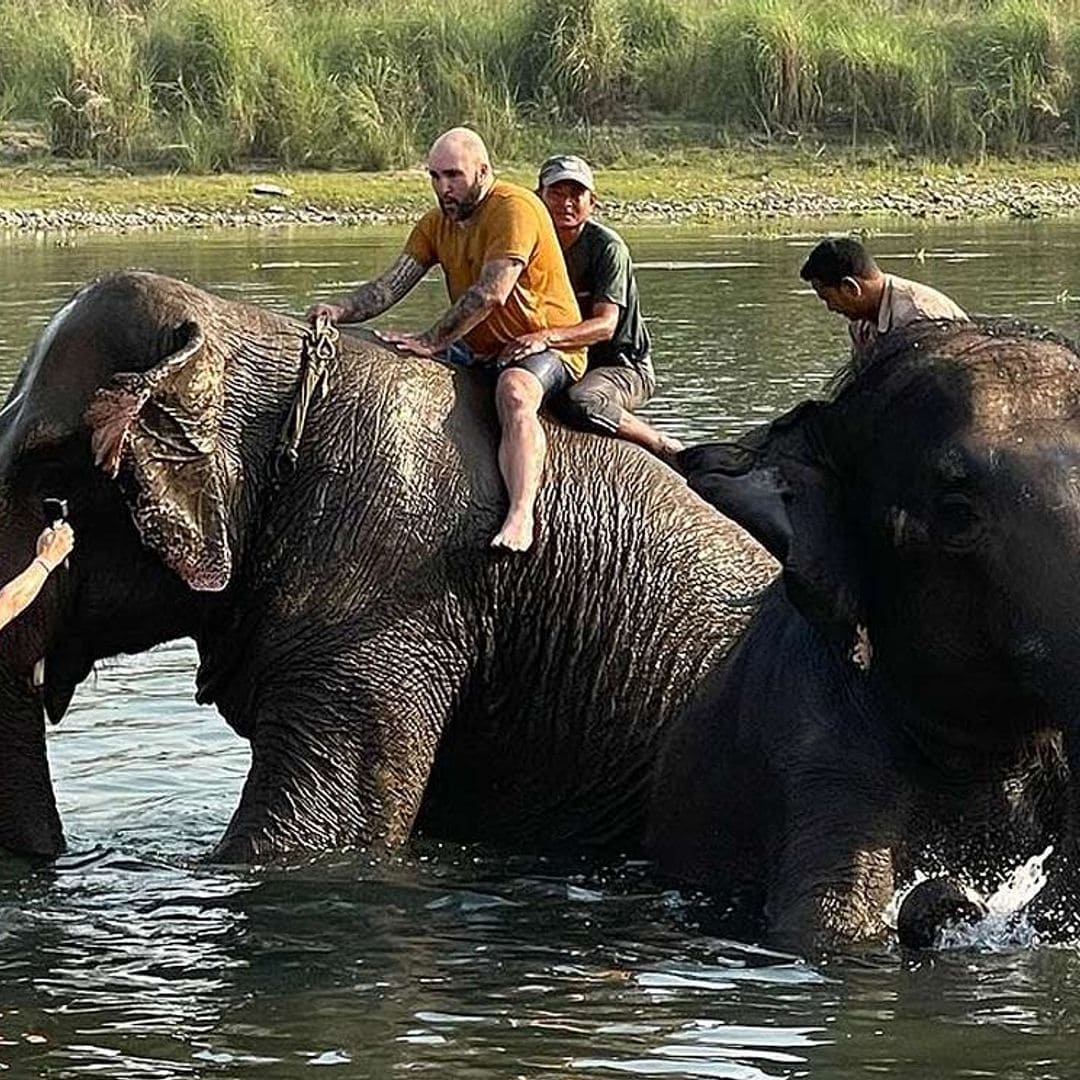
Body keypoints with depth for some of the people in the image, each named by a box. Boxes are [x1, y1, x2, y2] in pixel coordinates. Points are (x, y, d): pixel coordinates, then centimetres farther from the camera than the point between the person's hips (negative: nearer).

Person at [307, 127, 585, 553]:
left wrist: (431, 342, -26)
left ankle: (521, 517, -55)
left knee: (514, 393, -39)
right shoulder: (436, 223, 10)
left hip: (544, 346, -9)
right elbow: (391, 285, 1)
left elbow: (492, 294, -26)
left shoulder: (514, 208, -17)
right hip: (479, 351, 9)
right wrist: (342, 311, -18)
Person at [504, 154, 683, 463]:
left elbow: (605, 325, -24)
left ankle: (667, 448, -13)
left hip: (623, 366, -8)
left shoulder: (607, 246, -13)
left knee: (578, 403, -37)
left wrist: (547, 337, -40)